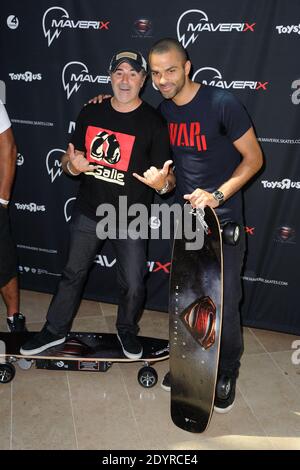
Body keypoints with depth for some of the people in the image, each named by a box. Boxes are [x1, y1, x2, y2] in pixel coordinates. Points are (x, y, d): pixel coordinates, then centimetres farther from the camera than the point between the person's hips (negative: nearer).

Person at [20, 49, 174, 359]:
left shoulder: (153, 122, -10)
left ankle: (127, 330, 37)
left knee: (132, 283, 8)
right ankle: (55, 330, 36)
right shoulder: (90, 114, 1)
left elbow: (168, 176, -9)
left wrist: (162, 182, -34)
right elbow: (69, 159, 9)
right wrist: (72, 165, -15)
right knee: (73, 273, 16)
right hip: (88, 212, 3)